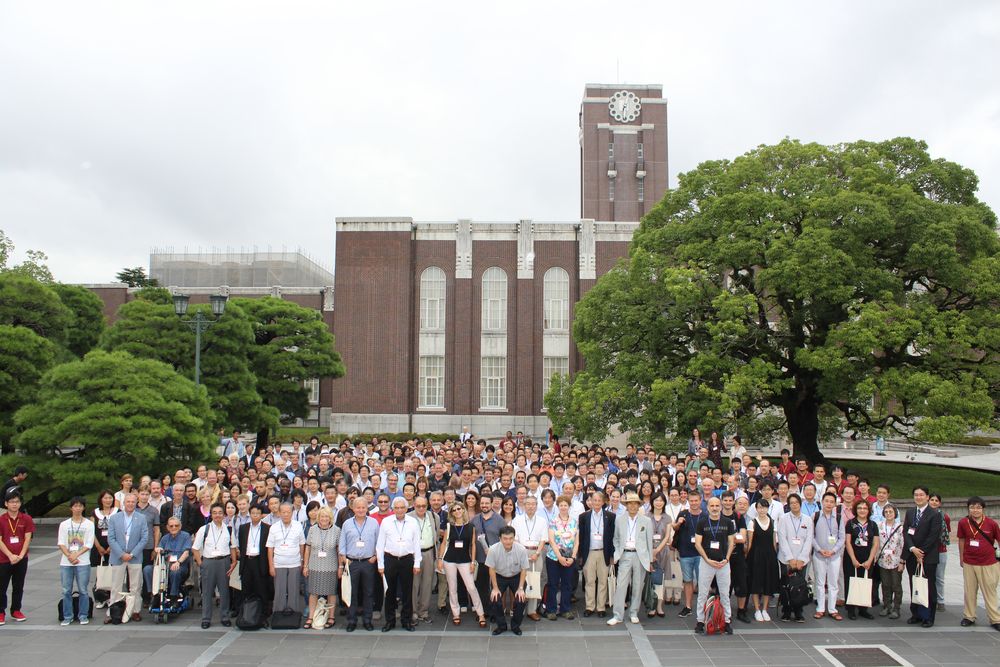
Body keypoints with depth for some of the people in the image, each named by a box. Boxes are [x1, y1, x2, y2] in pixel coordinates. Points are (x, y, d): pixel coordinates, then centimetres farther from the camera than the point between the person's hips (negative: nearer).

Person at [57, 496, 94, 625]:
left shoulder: (89, 524, 2)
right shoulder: (64, 524, 7)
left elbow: (89, 544, -3)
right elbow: (61, 543, 1)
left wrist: (76, 555, -14)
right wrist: (69, 556, -12)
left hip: (83, 563, -2)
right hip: (66, 563, 2)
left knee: (83, 590, 0)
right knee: (66, 591, 4)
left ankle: (83, 616, 10)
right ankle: (67, 616, 15)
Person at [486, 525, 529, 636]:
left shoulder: (522, 550, -27)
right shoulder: (493, 550, -28)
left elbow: (524, 570, -13)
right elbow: (492, 569, -14)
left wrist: (520, 588, -14)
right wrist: (495, 588, -13)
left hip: (516, 577, 0)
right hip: (499, 577, 0)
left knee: (520, 600, -16)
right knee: (495, 600, -15)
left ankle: (515, 626, 10)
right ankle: (501, 626, 10)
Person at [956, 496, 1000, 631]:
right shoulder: (963, 523, -5)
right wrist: (961, 558, 12)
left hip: (988, 564, -2)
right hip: (969, 564, 2)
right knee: (969, 592, 12)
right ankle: (969, 617, 23)